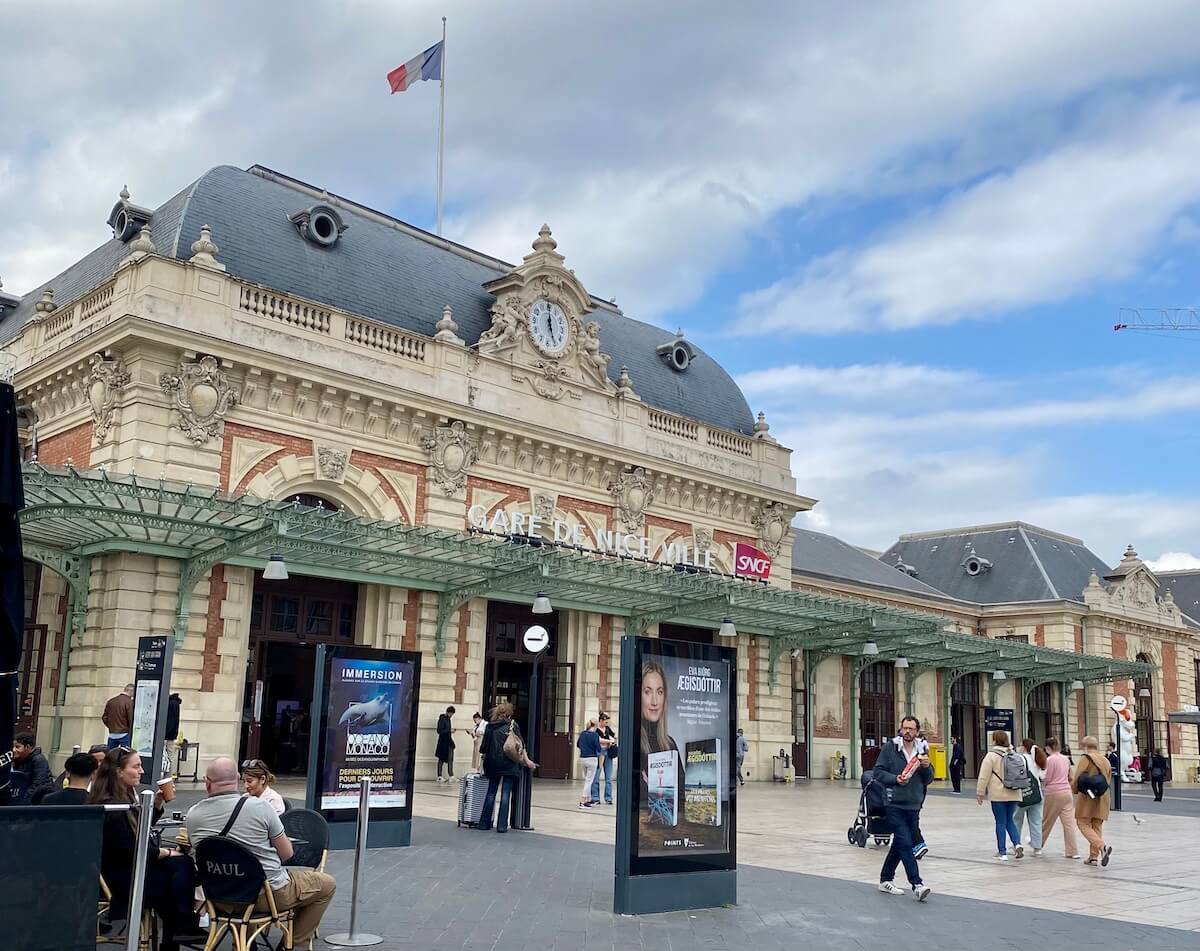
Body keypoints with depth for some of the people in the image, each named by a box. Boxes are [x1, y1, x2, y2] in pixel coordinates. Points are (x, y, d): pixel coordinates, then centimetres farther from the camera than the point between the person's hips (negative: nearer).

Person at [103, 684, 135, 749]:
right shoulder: (129, 702, -13)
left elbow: (104, 717, 11)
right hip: (124, 735, -6)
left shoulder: (111, 701, 8)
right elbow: (131, 719, -16)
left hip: (112, 734, 6)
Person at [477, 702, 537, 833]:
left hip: (493, 763, 3)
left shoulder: (490, 726, 4)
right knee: (506, 793, 0)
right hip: (509, 763, -2)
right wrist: (526, 760, 4)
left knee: (491, 792, 12)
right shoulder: (512, 725, -2)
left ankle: (484, 823, 13)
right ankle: (502, 825, -3)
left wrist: (483, 755, 21)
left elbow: (484, 745, 4)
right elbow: (520, 745, -2)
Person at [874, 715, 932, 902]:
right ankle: (917, 885, -15)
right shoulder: (890, 747, -4)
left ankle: (886, 880, 26)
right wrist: (895, 779, -20)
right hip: (895, 804, -5)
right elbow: (878, 772, -5)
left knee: (900, 844, 13)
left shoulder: (921, 750, 9)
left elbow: (928, 780, 12)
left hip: (914, 805, 6)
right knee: (906, 844, -13)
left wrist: (927, 767, -8)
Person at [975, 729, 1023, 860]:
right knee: (1009, 821, 15)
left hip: (998, 795, -5)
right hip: (1014, 794, 5)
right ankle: (1017, 844, -6)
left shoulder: (991, 755, -9)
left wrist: (980, 793, -3)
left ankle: (1002, 852, 5)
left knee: (1001, 823, 2)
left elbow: (984, 776, -10)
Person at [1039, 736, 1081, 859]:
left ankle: (1038, 843, 29)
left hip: (1053, 793, -5)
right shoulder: (1066, 759, 8)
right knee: (1069, 821, 1)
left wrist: (1041, 777, 7)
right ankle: (1072, 851, -1)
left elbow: (1047, 779, -12)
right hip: (1066, 792, 5)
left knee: (1047, 820, 11)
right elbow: (1070, 777, 15)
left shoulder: (1050, 759, -12)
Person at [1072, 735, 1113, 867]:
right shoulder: (1106, 761, 13)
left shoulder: (1085, 759, -8)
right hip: (1103, 799, 7)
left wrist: (1074, 789, 9)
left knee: (1084, 825, -3)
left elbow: (1077, 778, -10)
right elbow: (1108, 781, 16)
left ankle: (1103, 847, -22)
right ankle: (1093, 856, 9)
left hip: (1087, 797, -7)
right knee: (1097, 827, 11)